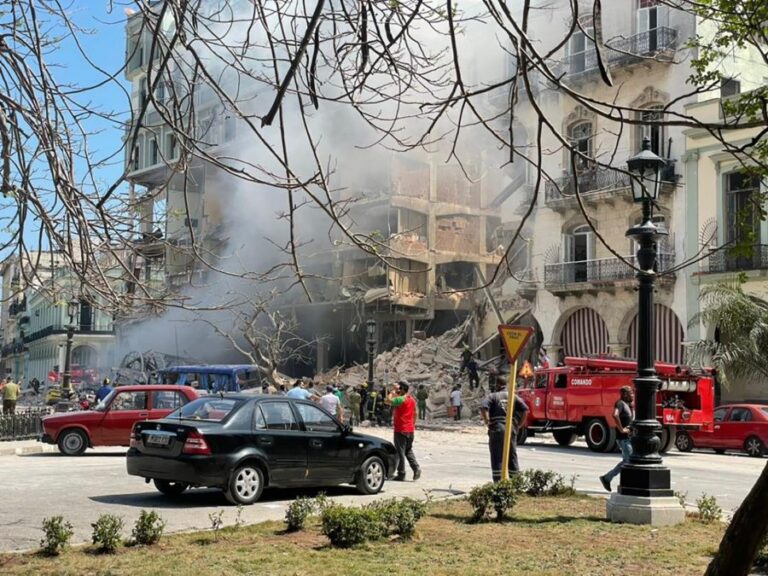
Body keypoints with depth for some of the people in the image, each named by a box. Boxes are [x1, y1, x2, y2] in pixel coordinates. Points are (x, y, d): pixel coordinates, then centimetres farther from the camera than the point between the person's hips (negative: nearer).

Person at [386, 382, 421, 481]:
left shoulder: (400, 399, -17)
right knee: (409, 451, 17)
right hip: (410, 430, 8)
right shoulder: (412, 399, 10)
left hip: (400, 430, -8)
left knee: (400, 452, -1)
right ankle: (416, 468, 1)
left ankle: (401, 474, 2)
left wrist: (393, 391, -12)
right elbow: (415, 414, 16)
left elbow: (388, 400, -23)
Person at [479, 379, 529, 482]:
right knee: (512, 457, 13)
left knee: (497, 458, 0)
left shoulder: (492, 396, 3)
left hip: (497, 430, -3)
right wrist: (518, 425, 6)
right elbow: (525, 409, 1)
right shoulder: (514, 396, 13)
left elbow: (483, 408, -15)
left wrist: (487, 423, -8)